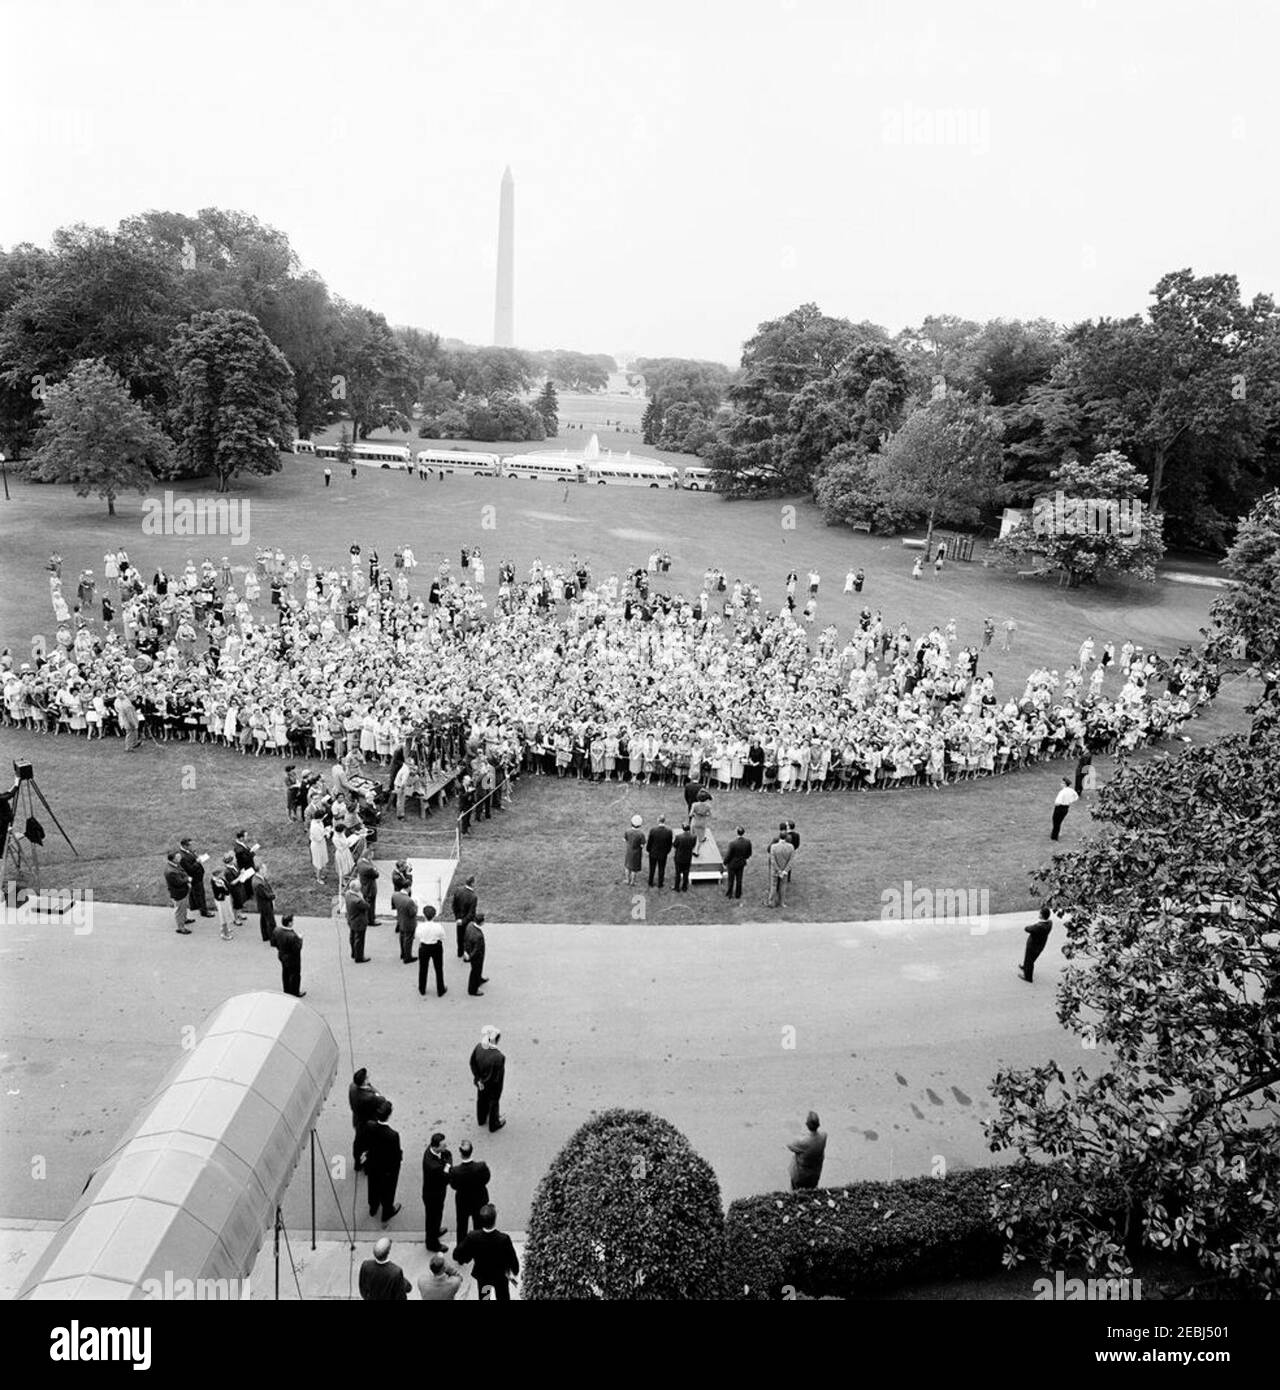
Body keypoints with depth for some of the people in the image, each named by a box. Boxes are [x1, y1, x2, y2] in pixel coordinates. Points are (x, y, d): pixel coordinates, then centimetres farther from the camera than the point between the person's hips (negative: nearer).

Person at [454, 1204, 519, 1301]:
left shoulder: (473, 1237, -32)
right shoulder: (504, 1238, -37)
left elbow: (457, 1255, -19)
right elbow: (513, 1260, -23)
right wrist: (514, 1272, -1)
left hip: (481, 1275, 1)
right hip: (500, 1277, -1)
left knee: (483, 1296, 30)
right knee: (503, 1298, 26)